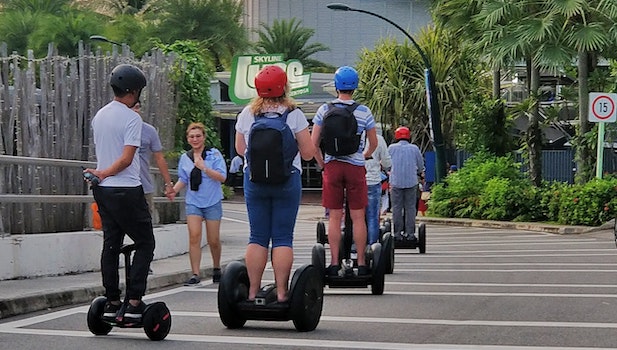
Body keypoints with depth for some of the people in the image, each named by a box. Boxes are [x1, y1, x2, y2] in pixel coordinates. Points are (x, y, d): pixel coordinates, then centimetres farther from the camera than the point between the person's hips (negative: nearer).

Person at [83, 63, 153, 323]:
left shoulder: (99, 116, 12)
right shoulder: (131, 118, -13)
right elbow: (126, 158, -17)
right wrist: (104, 173, -6)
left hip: (104, 191, 8)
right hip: (127, 190, -8)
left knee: (111, 245, 11)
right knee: (144, 244, 1)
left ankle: (112, 303, 12)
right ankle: (133, 303, -5)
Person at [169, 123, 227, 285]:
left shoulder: (214, 154, -4)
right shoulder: (185, 157, 8)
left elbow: (222, 177, -11)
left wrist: (204, 168, -21)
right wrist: (174, 190, -2)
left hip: (212, 202, -2)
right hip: (193, 202, 2)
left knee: (213, 240, 4)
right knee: (194, 236, -14)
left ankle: (216, 268, 30)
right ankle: (195, 274, -12)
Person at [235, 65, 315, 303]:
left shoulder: (247, 114, 2)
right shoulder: (294, 114, -5)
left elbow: (240, 149, 12)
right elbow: (308, 153, -2)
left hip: (254, 179, 2)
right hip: (287, 181, -2)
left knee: (257, 237, 6)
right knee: (283, 238, 1)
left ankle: (253, 291, 5)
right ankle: (281, 292, -2)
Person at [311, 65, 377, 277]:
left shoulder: (325, 110, 0)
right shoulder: (364, 112, -1)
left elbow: (313, 143, 0)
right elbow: (373, 144, 9)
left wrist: (322, 164, 13)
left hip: (332, 166, 1)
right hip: (356, 167, -1)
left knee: (334, 217, 4)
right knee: (358, 217, 3)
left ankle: (334, 263, 3)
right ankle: (361, 263, 3)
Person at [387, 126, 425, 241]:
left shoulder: (392, 148, 5)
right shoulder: (414, 148, 6)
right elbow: (421, 166, 14)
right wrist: (419, 172, 35)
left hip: (396, 182, 0)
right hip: (411, 182, 0)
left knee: (396, 208, 3)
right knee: (410, 207, 3)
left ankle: (397, 234, 1)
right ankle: (410, 233, 0)